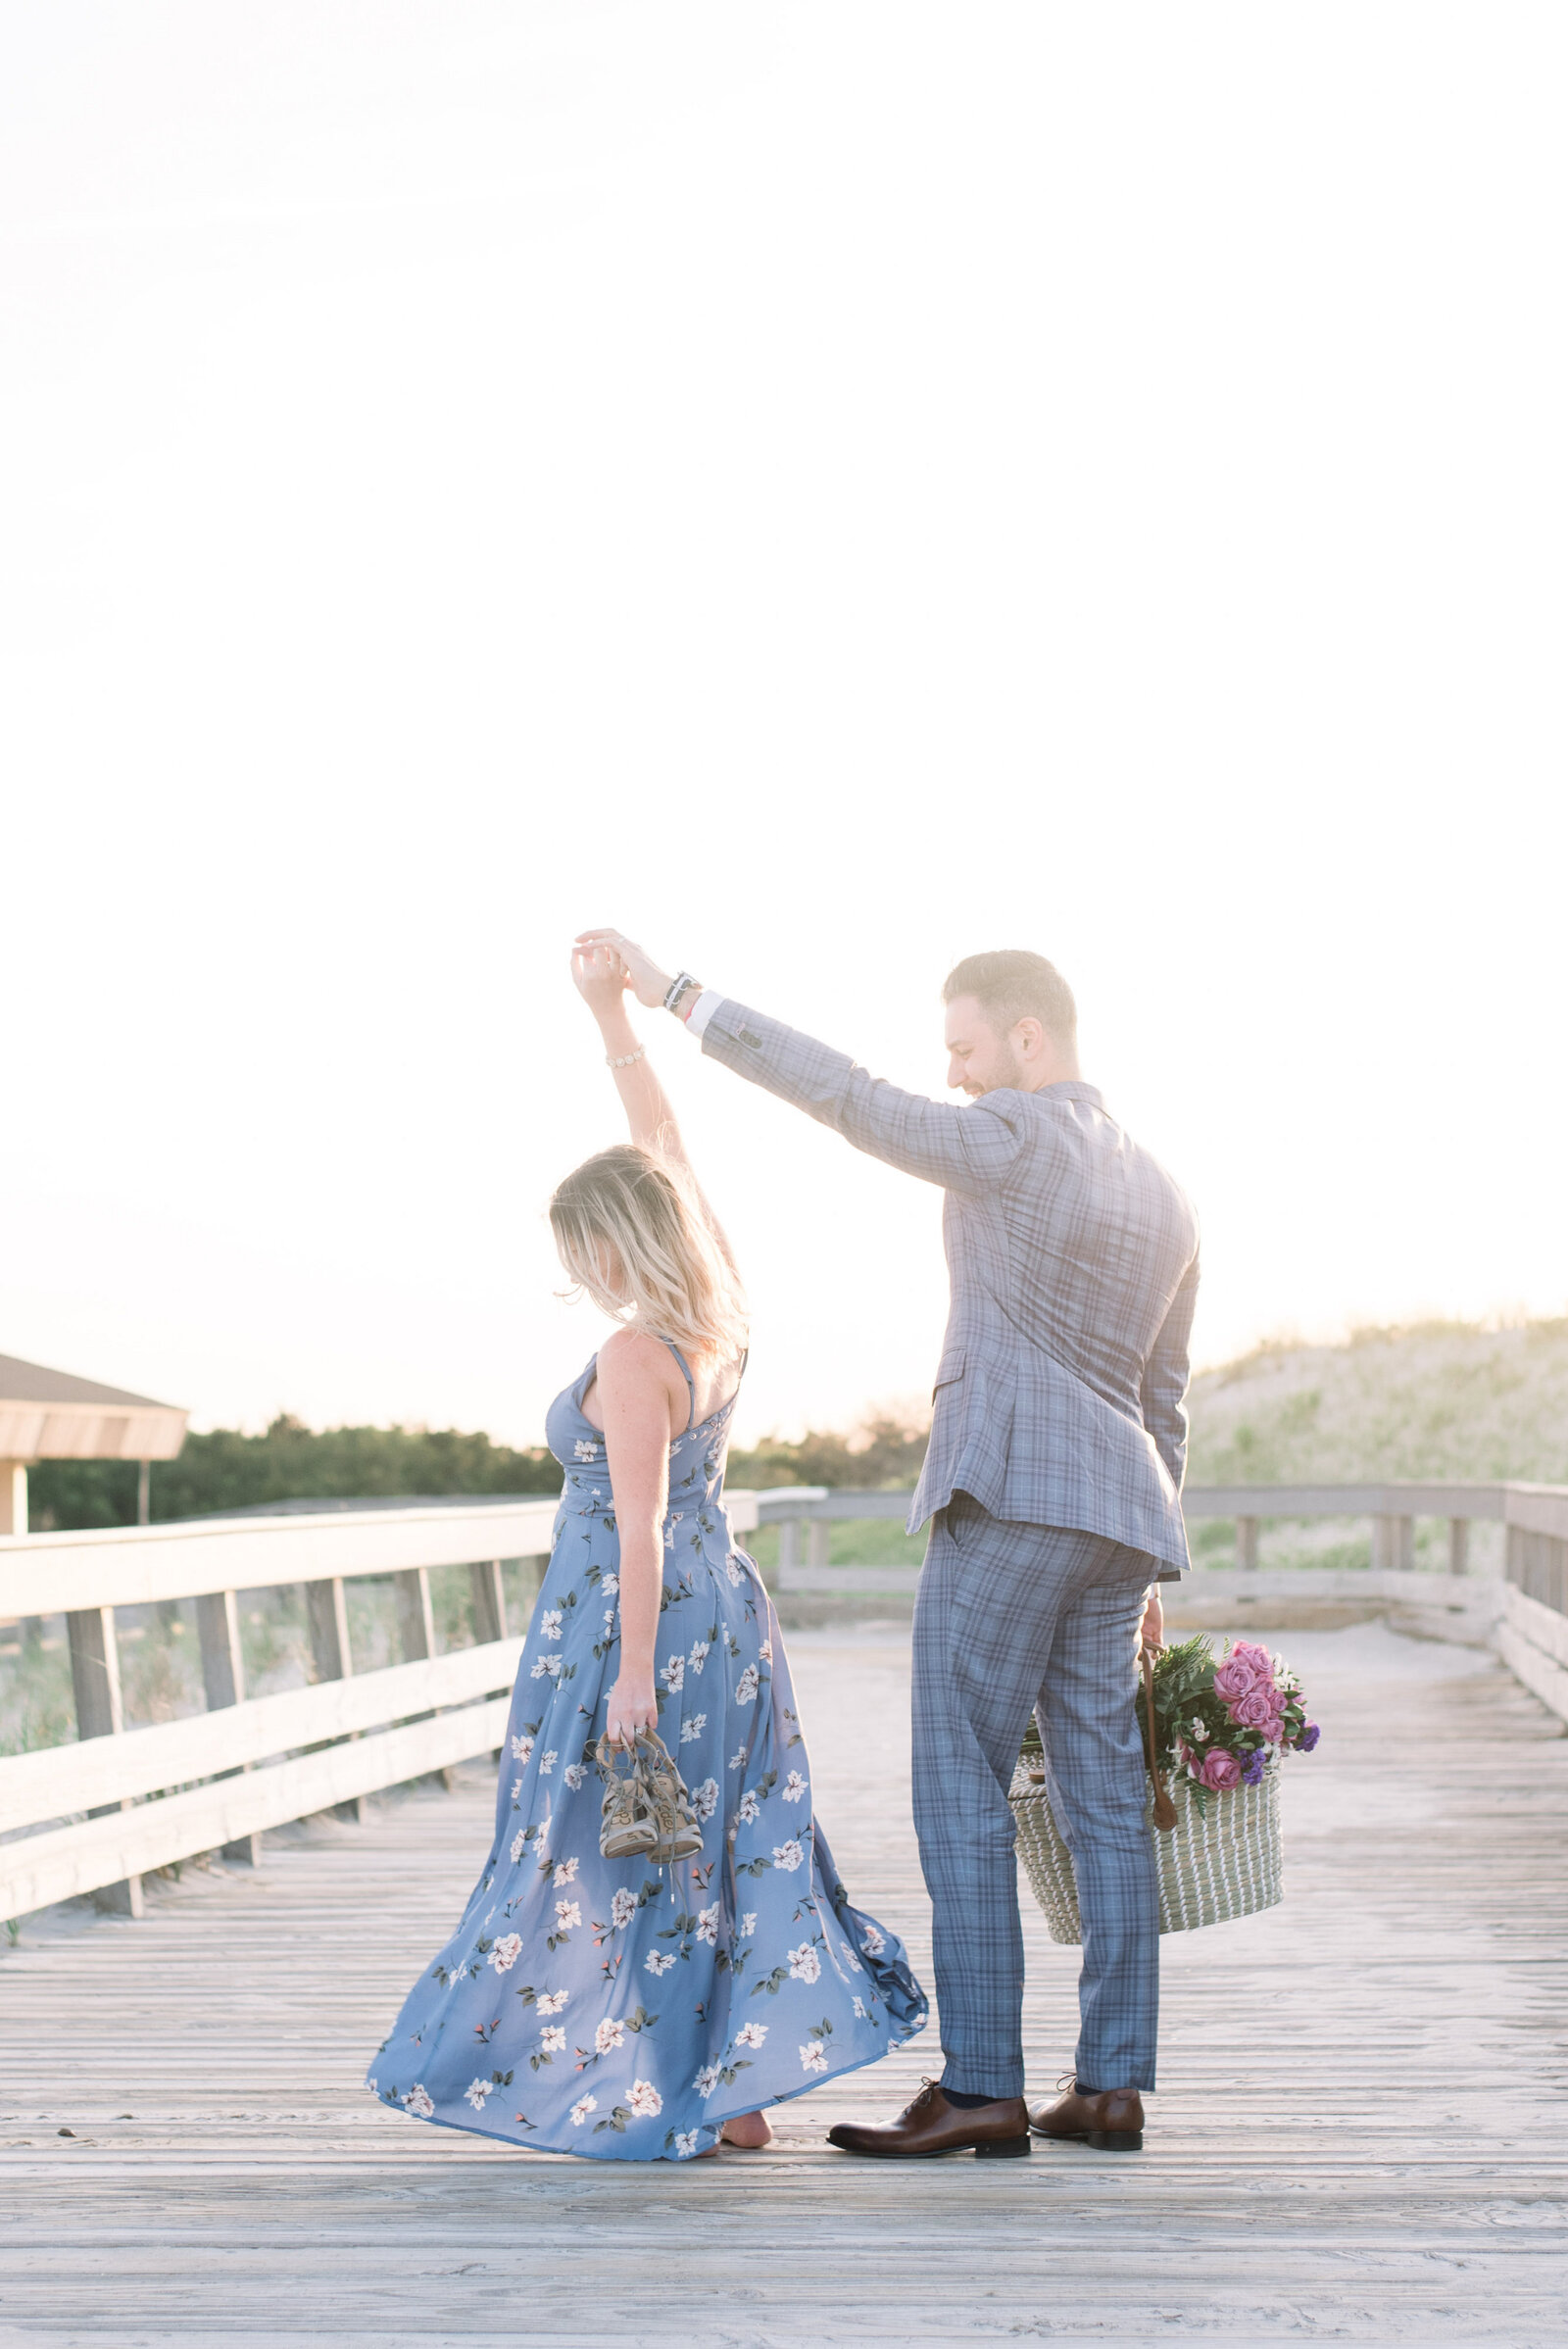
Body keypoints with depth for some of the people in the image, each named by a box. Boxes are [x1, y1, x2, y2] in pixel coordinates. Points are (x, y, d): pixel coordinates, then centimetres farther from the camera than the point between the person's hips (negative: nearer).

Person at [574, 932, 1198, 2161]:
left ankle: (981, 2086, -9)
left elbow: (846, 1096, -11)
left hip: (1013, 1493, -8)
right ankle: (1112, 2087, 9)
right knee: (1104, 1798, 8)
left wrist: (675, 991, -7)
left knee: (962, 1785, -7)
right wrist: (1144, 1569, 26)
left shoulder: (1017, 1139, -6)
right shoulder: (1165, 1195, 19)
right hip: (1120, 1508, 8)